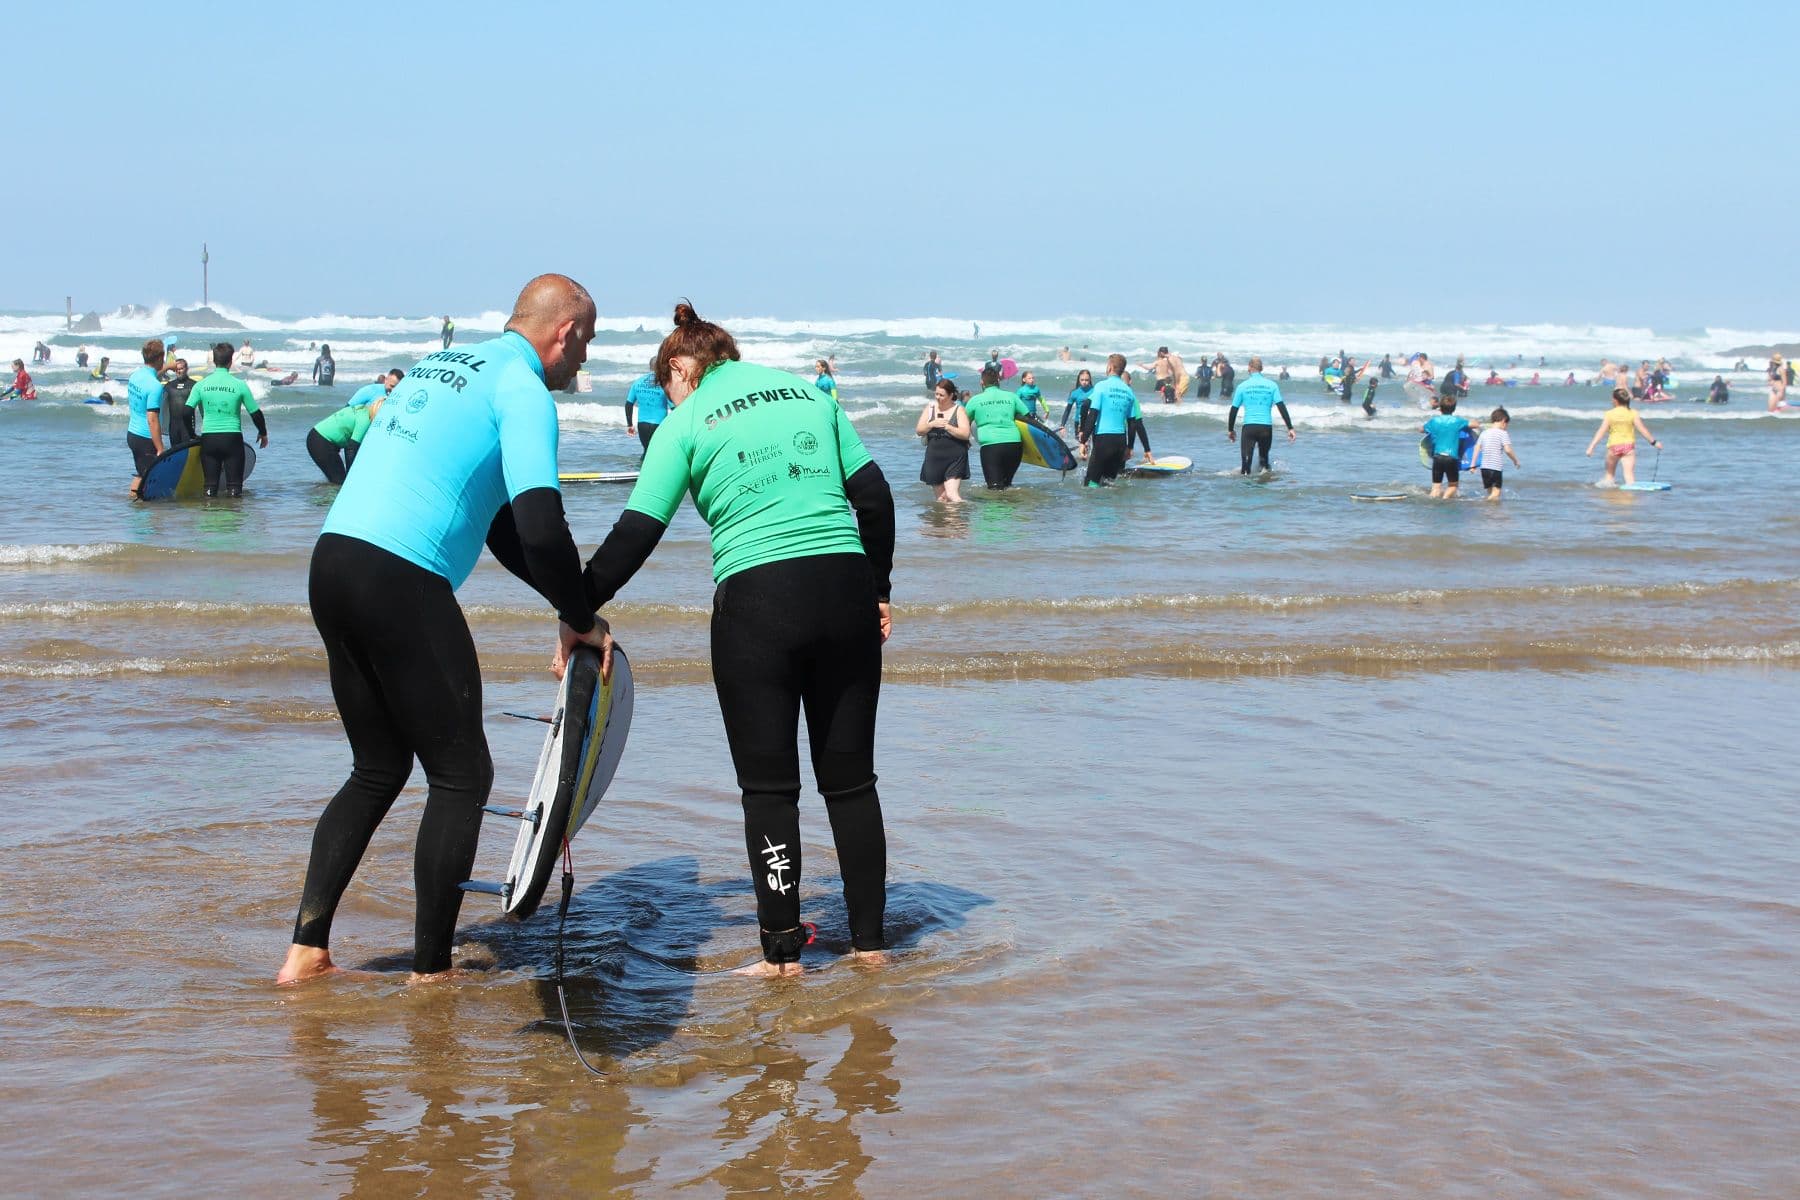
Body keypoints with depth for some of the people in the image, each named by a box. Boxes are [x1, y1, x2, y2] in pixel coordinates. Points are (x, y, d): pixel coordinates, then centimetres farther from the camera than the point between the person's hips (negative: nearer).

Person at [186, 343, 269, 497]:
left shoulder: (201, 385, 1)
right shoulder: (239, 385, -4)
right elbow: (255, 413, 2)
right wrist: (263, 433, 19)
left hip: (208, 439, 2)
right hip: (232, 438, -2)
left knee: (210, 486, 9)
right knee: (234, 485, 3)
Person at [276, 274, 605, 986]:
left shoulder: (443, 364, 22)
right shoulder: (523, 389, -6)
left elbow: (500, 523, 24)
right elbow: (541, 530, -18)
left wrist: (564, 597, 21)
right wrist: (580, 620, -4)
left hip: (332, 562, 9)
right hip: (402, 584, -9)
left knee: (379, 769, 19)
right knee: (461, 775, 4)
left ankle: (307, 951, 15)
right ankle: (430, 970, 7)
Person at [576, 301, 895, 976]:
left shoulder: (687, 422, 4)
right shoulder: (809, 394, 16)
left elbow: (636, 533, -1)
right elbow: (873, 496, 12)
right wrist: (879, 591, 19)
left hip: (756, 599, -4)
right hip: (844, 588, 4)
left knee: (769, 786, 6)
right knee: (850, 777, 14)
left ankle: (782, 951, 7)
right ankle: (870, 940, 18)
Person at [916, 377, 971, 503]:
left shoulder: (958, 410, -3)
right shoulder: (930, 408, 8)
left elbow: (965, 434, -13)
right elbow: (919, 431, 5)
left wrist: (946, 426, -18)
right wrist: (932, 424, -13)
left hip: (955, 458, -4)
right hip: (935, 457, 4)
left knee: (952, 494, -18)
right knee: (941, 496, 10)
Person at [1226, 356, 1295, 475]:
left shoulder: (1243, 386, 3)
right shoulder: (1271, 385, 2)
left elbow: (1234, 410, 6)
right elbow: (1281, 407, -3)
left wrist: (1230, 430, 18)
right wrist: (1290, 428, -2)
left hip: (1249, 427, -1)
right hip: (1266, 427, 1)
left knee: (1247, 459, -3)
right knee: (1264, 457, 21)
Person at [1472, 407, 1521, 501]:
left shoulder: (1484, 433, 11)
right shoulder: (1503, 433, -6)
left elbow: (1477, 448, 7)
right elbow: (1508, 450, -14)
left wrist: (1473, 464, 10)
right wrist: (1516, 460, 1)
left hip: (1484, 466, 6)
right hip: (1496, 467, -6)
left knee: (1490, 492, 19)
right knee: (1496, 492, -10)